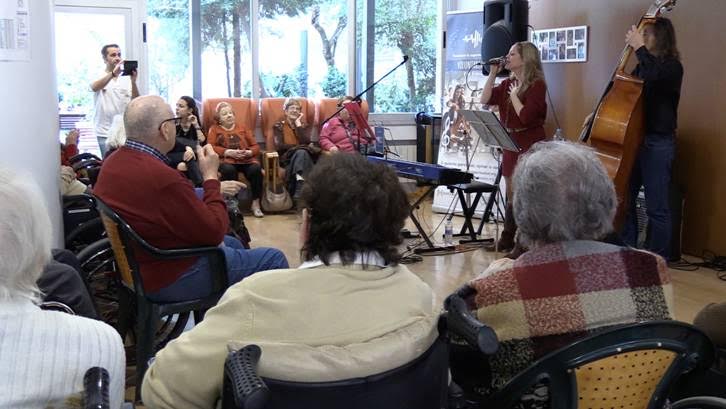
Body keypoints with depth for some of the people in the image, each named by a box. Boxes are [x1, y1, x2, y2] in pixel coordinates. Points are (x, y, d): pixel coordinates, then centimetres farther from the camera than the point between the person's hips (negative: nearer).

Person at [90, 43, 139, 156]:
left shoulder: (126, 78, 6)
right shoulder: (98, 77, 1)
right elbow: (94, 87, -22)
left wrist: (133, 82, -20)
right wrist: (113, 73, -36)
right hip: (105, 133, -2)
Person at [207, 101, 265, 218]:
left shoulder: (242, 128, 26)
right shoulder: (214, 129, 19)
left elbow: (255, 146, 18)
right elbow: (211, 147, 2)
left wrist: (249, 152, -7)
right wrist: (229, 152, -12)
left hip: (246, 159, 2)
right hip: (226, 160, -2)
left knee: (256, 169, -31)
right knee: (228, 170, -39)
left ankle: (256, 203, -21)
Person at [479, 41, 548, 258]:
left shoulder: (537, 85, -12)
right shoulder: (508, 83, 11)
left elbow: (525, 117, -21)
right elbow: (485, 100, 1)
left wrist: (514, 96, -11)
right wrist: (492, 73, 0)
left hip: (530, 145, -8)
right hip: (511, 143, 8)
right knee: (511, 194, 15)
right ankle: (507, 240, 25)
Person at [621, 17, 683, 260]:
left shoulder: (672, 67, -8)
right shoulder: (642, 67, 12)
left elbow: (656, 76, -31)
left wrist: (639, 48, -22)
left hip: (658, 143, -7)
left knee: (656, 207, -1)